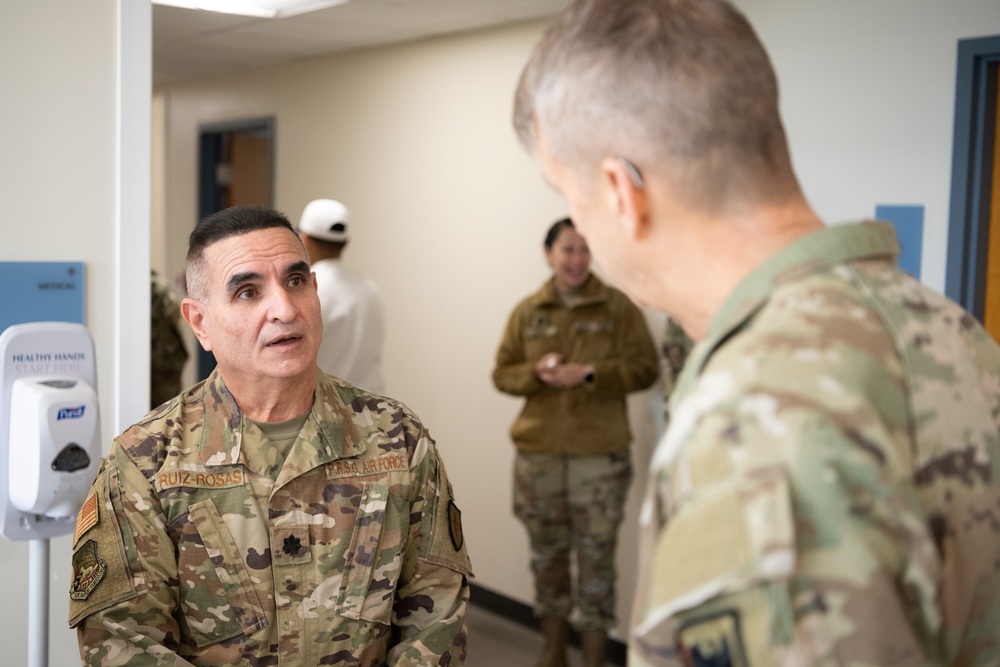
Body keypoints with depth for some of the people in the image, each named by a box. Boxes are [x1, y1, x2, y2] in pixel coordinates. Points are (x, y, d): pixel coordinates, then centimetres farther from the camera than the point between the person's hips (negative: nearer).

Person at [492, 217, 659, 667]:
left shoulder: (618, 307, -1)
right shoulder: (527, 312, 6)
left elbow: (645, 368, -5)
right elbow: (502, 373, 7)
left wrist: (590, 373, -19)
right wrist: (537, 372, -13)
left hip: (600, 454, -3)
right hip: (537, 452, 3)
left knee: (595, 558, 1)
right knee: (547, 555, 13)